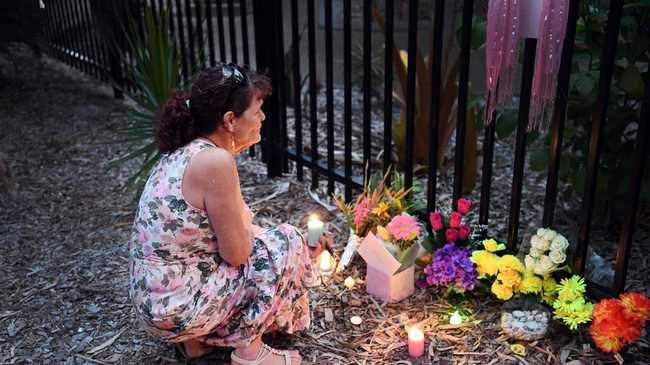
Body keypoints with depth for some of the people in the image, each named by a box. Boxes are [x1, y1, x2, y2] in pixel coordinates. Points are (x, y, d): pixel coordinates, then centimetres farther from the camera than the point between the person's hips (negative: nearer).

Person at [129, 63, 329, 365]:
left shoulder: (188, 151, 5)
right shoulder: (215, 161, -24)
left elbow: (235, 235, 12)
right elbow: (236, 253, -18)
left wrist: (301, 252, 14)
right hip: (177, 308, -8)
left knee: (258, 239, 23)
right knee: (284, 241, -3)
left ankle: (196, 337, 20)